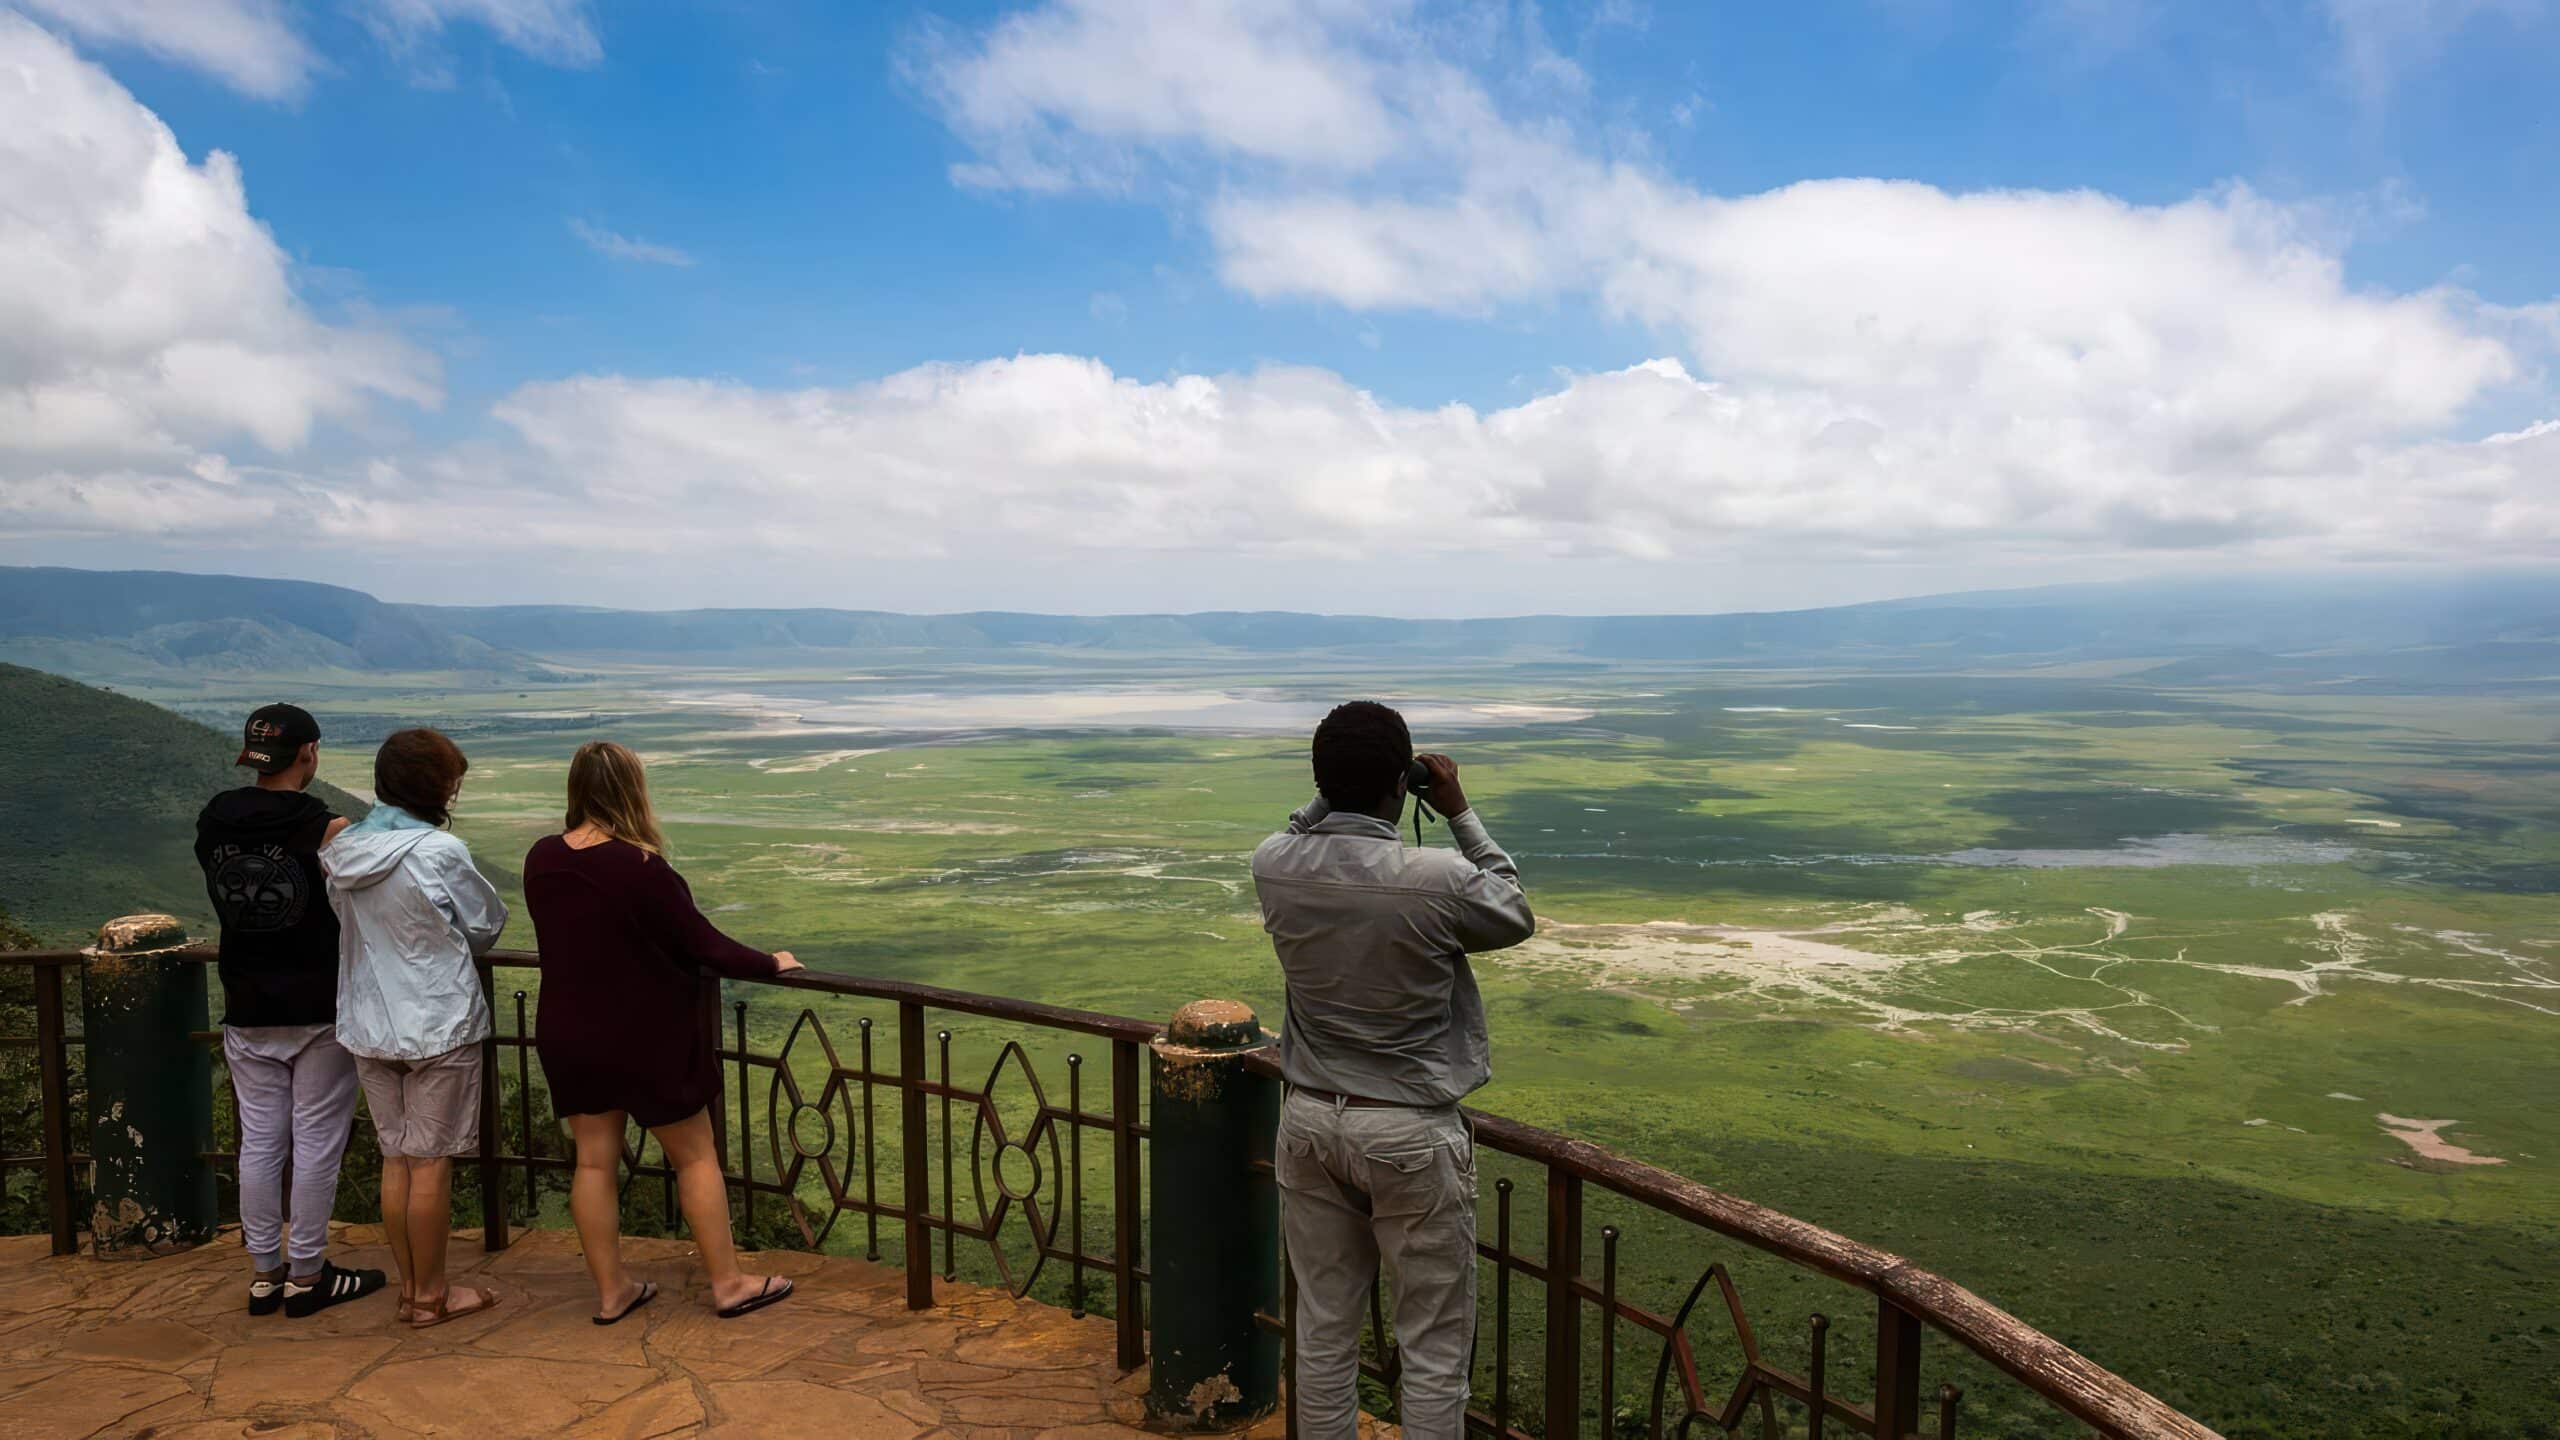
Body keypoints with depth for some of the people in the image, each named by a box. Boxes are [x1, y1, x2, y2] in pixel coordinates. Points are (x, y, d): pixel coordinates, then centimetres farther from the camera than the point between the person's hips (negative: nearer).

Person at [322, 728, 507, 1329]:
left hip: (369, 1026, 6)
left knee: (395, 1158, 15)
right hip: (439, 1025, -6)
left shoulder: (343, 849, 1)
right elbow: (487, 924, -5)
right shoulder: (439, 851, -18)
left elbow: (347, 925, 14)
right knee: (431, 1163, 4)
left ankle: (411, 1285, 26)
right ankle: (430, 1295, 15)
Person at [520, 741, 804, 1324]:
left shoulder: (541, 859, -4)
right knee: (695, 1156, 9)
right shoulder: (639, 867, -24)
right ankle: (728, 1283, 17)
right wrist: (769, 964, -3)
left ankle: (611, 1290, 25)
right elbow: (702, 944, -17)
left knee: (594, 1160, 14)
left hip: (569, 1035, 6)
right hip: (644, 1037, -6)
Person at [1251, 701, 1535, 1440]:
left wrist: (1336, 789, 8)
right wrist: (1459, 812, 3)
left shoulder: (1272, 867, -9)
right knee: (1434, 1348, 9)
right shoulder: (1439, 879, -21)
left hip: (1309, 1121, 5)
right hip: (1411, 1132, -4)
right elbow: (1515, 918, 2)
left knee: (1324, 1330, 15)